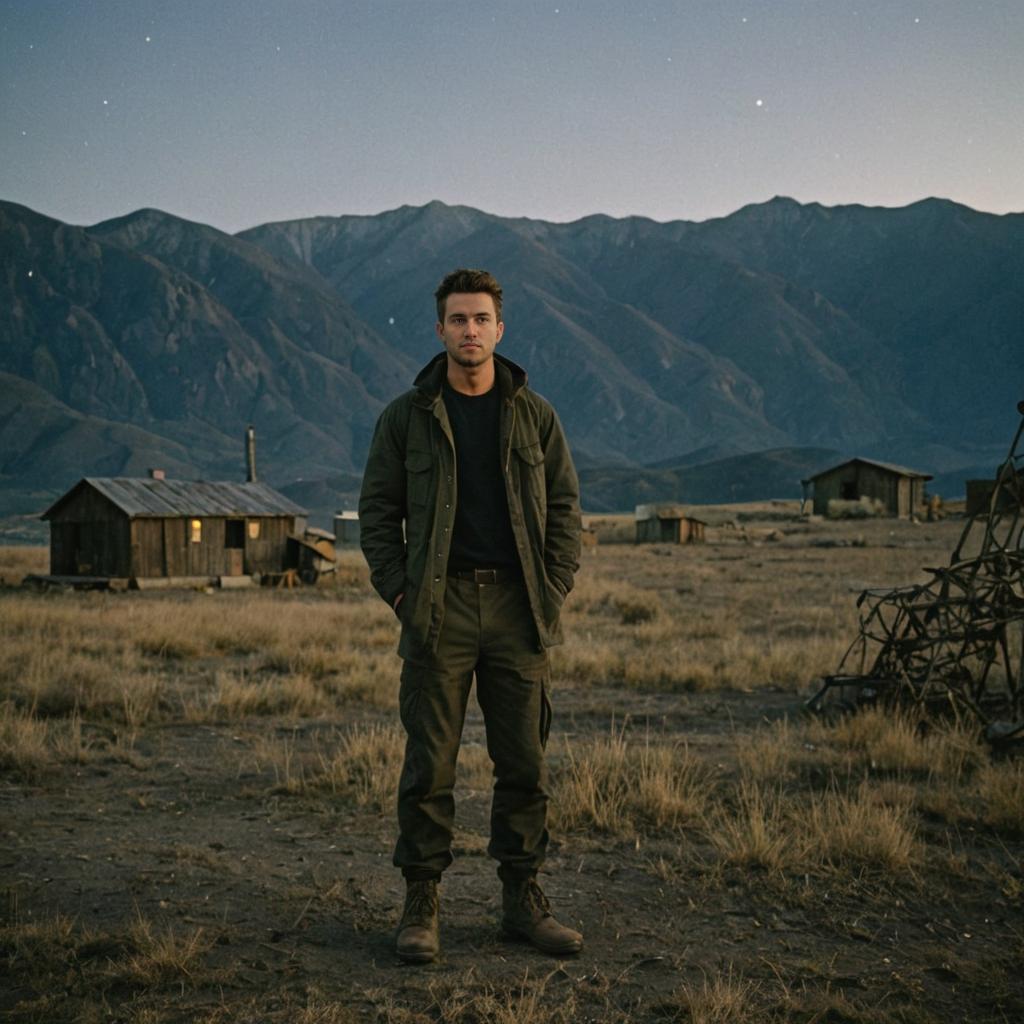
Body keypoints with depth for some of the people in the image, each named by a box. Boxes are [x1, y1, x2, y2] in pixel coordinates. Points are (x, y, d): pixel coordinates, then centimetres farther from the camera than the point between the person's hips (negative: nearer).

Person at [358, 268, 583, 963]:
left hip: (518, 607, 2)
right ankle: (421, 905, 11)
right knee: (430, 764, 0)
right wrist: (400, 593, -5)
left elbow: (564, 507, 10)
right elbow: (378, 512, 6)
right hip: (440, 609, -2)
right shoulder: (408, 416, 4)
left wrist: (553, 593, 0)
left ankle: (524, 900, 18)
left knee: (525, 762, 6)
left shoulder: (534, 414, 8)